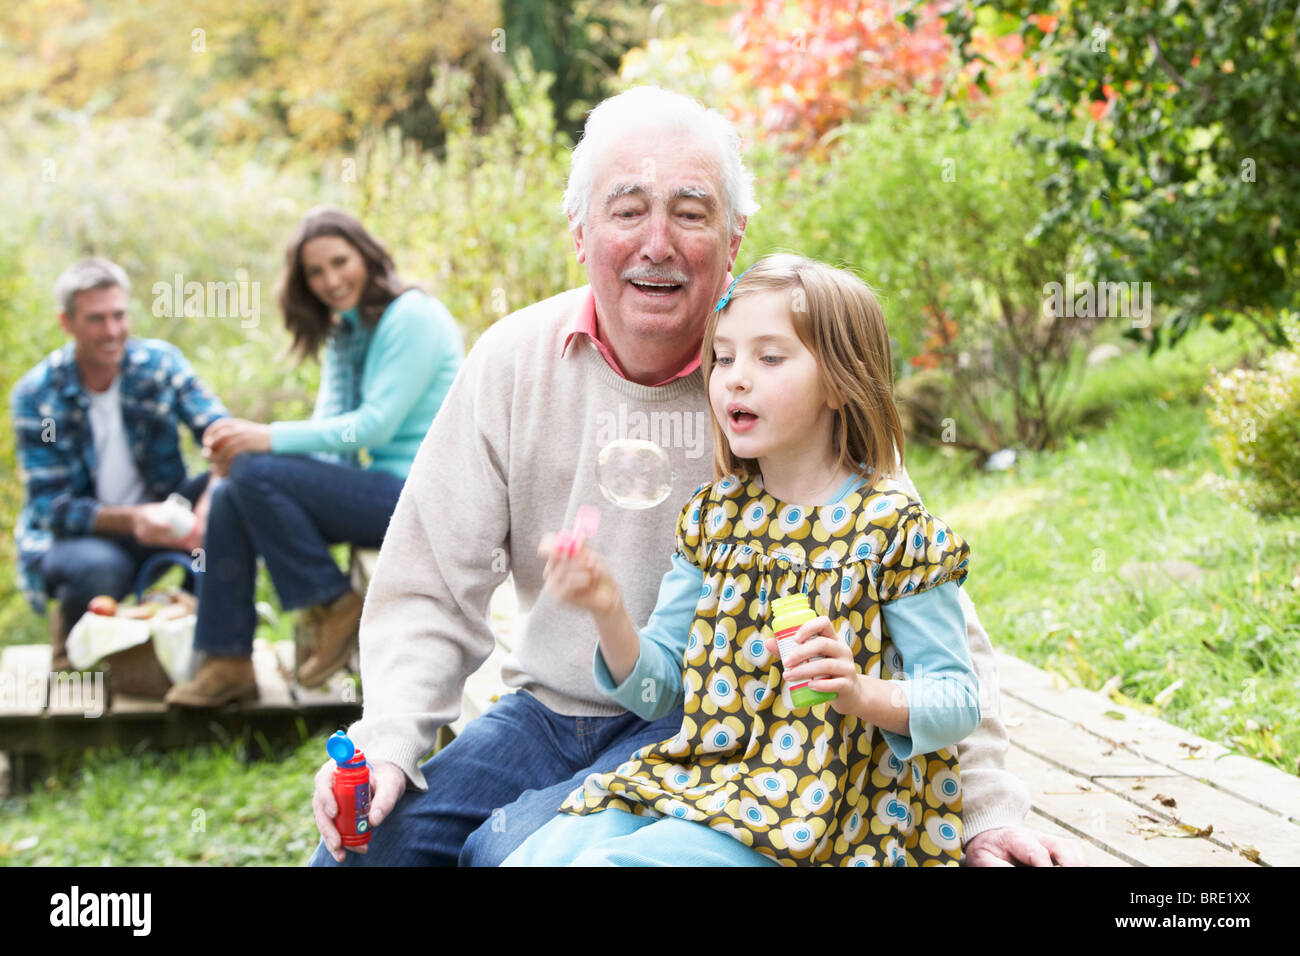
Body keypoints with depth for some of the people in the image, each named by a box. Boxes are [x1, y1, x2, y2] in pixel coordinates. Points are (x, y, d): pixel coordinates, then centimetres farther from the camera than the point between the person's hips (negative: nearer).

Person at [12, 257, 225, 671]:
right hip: (73, 535, -3)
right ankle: (71, 626, 0)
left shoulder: (160, 362, -5)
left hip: (159, 517, 3)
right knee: (96, 568, -39)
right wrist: (131, 521, -35)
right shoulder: (35, 396, -11)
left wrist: (214, 496, -39)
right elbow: (50, 505, -15)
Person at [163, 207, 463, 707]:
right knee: (227, 498, -3)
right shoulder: (343, 332, 16)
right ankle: (228, 662, -4)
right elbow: (331, 426, 6)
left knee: (255, 475, -21)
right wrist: (244, 443, -13)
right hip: (382, 490, 9)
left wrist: (270, 439, -20)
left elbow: (376, 424, -19)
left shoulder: (411, 318, -11)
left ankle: (335, 609, -7)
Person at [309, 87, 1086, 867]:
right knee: (364, 843, -13)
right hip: (549, 709, 4)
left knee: (514, 847, -26)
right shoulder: (512, 363, -4)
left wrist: (988, 812, -18)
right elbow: (431, 588, -1)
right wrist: (385, 743, -17)